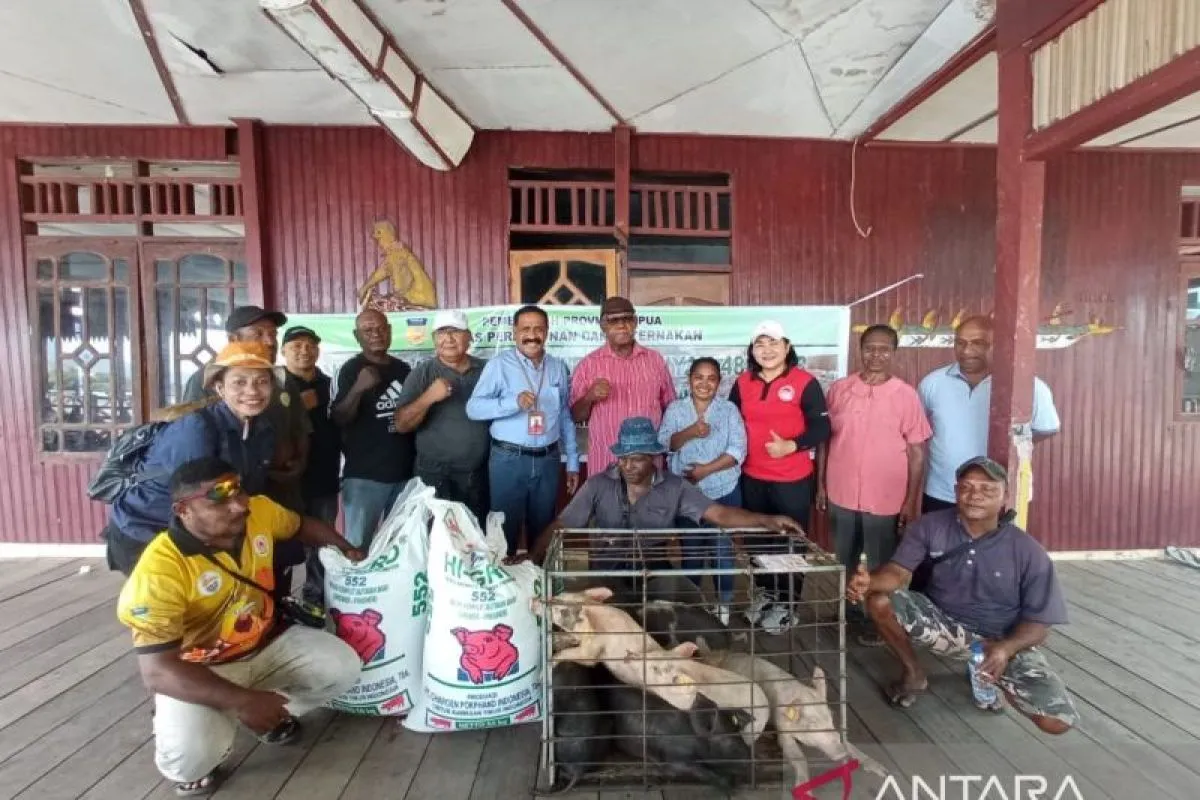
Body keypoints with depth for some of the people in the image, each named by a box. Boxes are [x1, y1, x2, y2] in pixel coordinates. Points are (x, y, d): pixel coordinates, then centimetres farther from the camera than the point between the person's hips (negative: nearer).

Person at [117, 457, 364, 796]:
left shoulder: (259, 510, -15)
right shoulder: (159, 569, -29)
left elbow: (302, 525, 10)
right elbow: (157, 669, -30)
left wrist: (345, 548, -6)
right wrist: (242, 701, -37)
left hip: (268, 644, 4)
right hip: (200, 669, -4)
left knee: (344, 667, -13)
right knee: (192, 756, -30)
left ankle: (273, 712, 15)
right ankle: (194, 766, 9)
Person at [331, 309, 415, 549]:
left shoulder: (403, 369, 10)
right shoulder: (352, 369, -3)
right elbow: (339, 420, -11)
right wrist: (358, 389, -28)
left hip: (405, 471, 5)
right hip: (365, 474, -4)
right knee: (358, 545, -3)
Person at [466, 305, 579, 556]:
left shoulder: (559, 368, 8)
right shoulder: (499, 364, -4)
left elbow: (566, 417, 12)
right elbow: (473, 408, -12)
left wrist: (572, 462, 11)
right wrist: (514, 402, -25)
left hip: (548, 461, 4)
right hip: (508, 460, -3)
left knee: (543, 530, 16)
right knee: (505, 529, 7)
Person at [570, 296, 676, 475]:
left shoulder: (655, 359, 5)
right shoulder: (588, 364, -1)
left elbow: (670, 409, 11)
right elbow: (576, 416, 2)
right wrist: (589, 398, -17)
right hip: (605, 464, -2)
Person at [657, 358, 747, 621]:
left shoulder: (729, 410, 1)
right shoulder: (675, 409, 3)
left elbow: (738, 450, -7)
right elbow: (663, 442, -8)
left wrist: (706, 469, -16)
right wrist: (690, 432, -25)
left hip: (723, 491, 0)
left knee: (722, 547, 8)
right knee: (689, 548, 11)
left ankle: (723, 603, 27)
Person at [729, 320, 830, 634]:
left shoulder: (805, 382, -10)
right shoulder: (742, 383, 4)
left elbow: (822, 428, -11)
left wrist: (791, 445, -25)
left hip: (793, 479, -4)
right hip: (752, 478, 5)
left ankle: (785, 604, 25)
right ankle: (764, 594, 36)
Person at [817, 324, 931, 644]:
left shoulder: (906, 395, -6)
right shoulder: (838, 390, -1)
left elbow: (917, 452, -4)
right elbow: (824, 440, 4)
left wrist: (911, 501, -6)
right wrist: (820, 485, 4)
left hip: (886, 500, -2)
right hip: (841, 496, 2)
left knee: (881, 566, 13)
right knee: (843, 562, 19)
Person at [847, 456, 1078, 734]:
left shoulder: (1029, 553, -15)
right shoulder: (930, 526, -13)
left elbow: (1039, 622, -10)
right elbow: (898, 570, -18)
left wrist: (1005, 649, -31)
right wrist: (869, 581, -42)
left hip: (1002, 640, 0)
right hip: (943, 621, 0)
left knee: (1058, 721, -18)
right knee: (879, 600, -25)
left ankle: (990, 678, 17)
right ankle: (913, 673, 3)